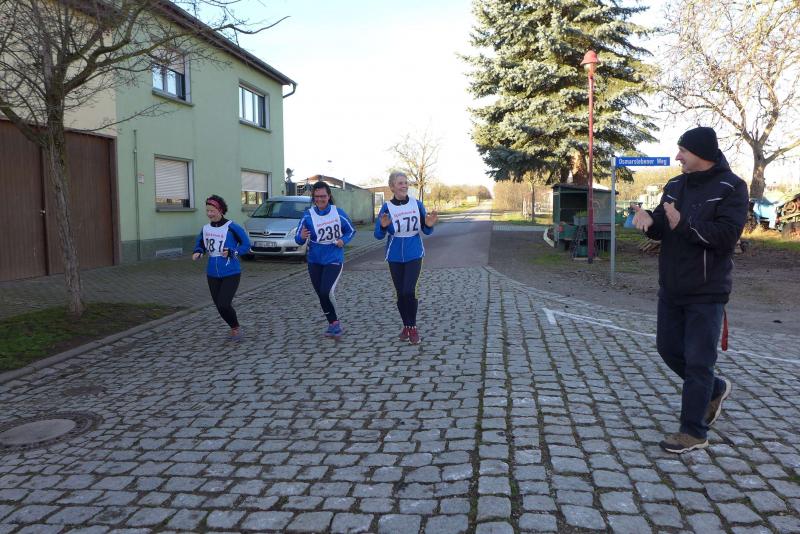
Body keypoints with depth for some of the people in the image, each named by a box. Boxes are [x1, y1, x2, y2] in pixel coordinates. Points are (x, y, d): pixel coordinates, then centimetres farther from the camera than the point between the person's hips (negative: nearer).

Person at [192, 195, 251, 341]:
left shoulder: (232, 227, -12)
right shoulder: (206, 228, 4)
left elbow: (246, 245, -7)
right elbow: (200, 243, 18)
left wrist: (231, 252, -20)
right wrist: (198, 252, -3)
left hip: (231, 274, -5)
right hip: (213, 274, 6)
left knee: (223, 305, -13)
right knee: (219, 306, 9)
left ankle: (236, 328, 14)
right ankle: (233, 328, 34)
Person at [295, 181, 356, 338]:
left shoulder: (338, 212, -7)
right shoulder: (308, 215, -6)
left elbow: (351, 230, 6)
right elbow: (298, 240, -6)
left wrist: (343, 240, -13)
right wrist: (302, 237, -30)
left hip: (334, 259, -3)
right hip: (314, 261, 3)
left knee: (326, 292, -19)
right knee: (321, 295, 10)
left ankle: (334, 323, 2)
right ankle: (333, 323, 27)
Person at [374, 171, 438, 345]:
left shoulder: (417, 204, -4)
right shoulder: (387, 207, -7)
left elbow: (426, 231, 0)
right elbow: (378, 235, -7)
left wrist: (429, 225, -22)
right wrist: (383, 226, -28)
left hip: (414, 255, -1)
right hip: (395, 256, 1)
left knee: (409, 292, -13)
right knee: (400, 293, 8)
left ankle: (413, 327, 5)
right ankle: (406, 326, 27)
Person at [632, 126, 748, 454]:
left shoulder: (731, 188, -9)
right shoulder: (675, 186, 10)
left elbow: (727, 236, -20)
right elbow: (661, 230, 9)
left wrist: (684, 223, -27)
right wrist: (649, 220, -13)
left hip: (706, 293, -7)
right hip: (671, 289, 7)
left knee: (698, 360, -2)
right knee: (669, 349, 15)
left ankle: (694, 432, 9)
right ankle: (715, 389, 40)